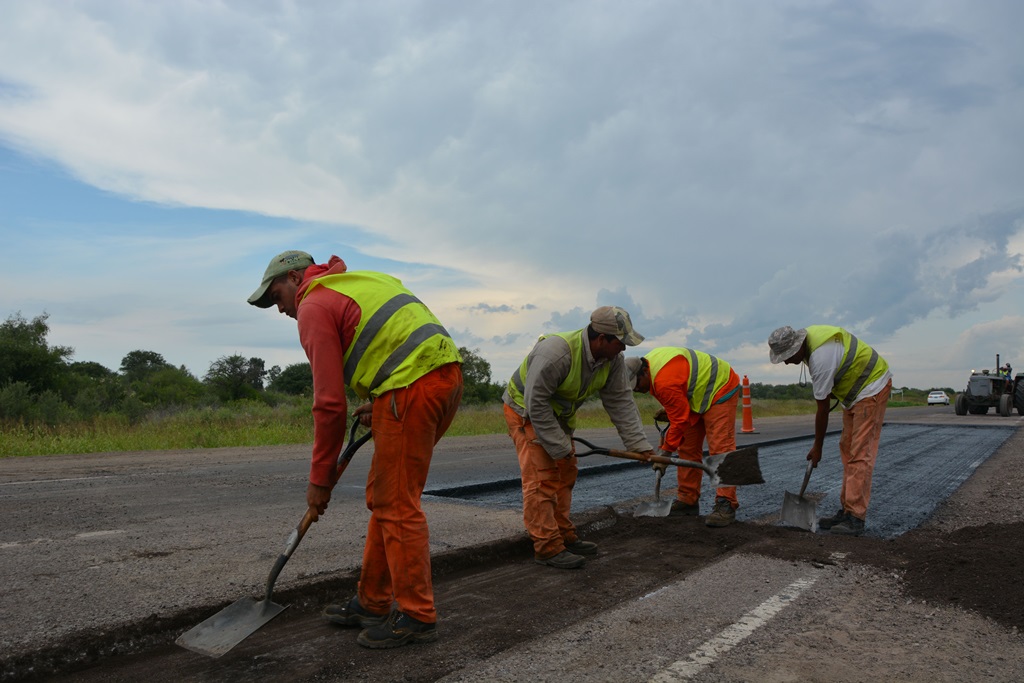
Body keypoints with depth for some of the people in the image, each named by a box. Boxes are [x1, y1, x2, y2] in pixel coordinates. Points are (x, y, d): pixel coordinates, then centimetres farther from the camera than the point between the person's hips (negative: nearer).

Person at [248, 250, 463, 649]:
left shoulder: (314, 306, 0)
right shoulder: (360, 282, 28)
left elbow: (330, 402, -5)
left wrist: (320, 479, 2)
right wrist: (379, 405, 22)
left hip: (413, 387, -10)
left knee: (396, 504, -1)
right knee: (384, 497, 15)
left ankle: (418, 618, 8)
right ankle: (372, 604, 25)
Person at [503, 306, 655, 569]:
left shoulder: (612, 360, -12)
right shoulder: (556, 353, -36)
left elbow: (621, 402, -8)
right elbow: (536, 404, -32)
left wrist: (639, 444, -14)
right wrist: (560, 447, -26)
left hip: (558, 416, 8)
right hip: (525, 412, -8)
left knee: (565, 475, 11)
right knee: (542, 477, -14)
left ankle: (564, 536, 22)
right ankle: (548, 548, -9)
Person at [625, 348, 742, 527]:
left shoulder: (665, 382, -35)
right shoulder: (648, 362, -4)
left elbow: (681, 420, -27)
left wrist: (665, 452, -19)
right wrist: (669, 411, 3)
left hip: (720, 389, -11)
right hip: (697, 396, 11)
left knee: (720, 448, -18)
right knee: (687, 448, 8)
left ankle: (725, 506, -20)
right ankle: (687, 500, 13)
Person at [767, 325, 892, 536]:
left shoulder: (821, 359, -31)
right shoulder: (807, 334, -4)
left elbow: (823, 410, -22)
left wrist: (817, 447, -12)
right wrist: (830, 389, 9)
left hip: (871, 388, -10)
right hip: (856, 391, 10)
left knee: (860, 454, -14)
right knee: (847, 450, 9)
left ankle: (855, 518, -14)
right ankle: (847, 510, 13)